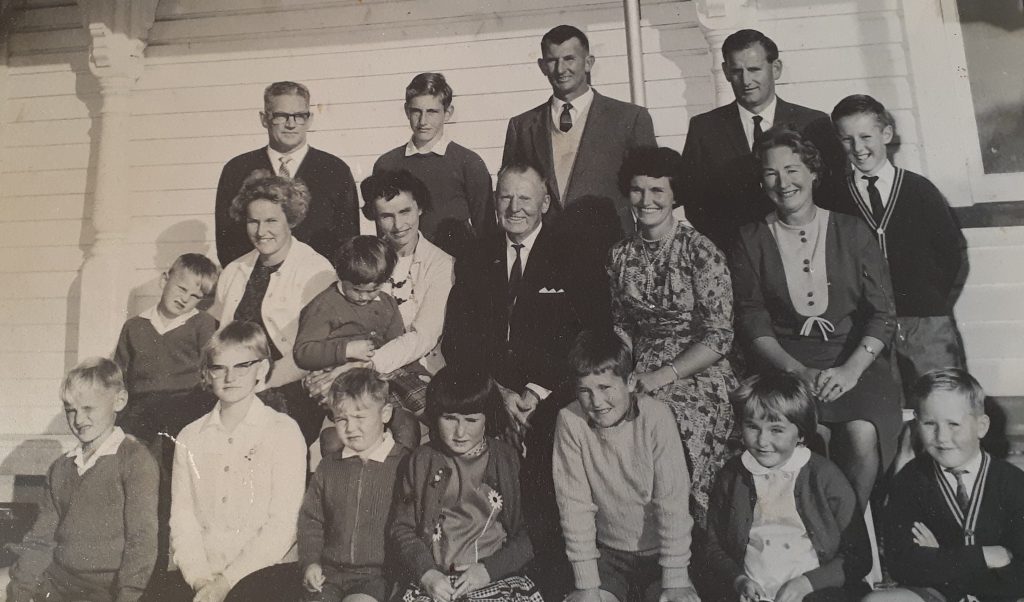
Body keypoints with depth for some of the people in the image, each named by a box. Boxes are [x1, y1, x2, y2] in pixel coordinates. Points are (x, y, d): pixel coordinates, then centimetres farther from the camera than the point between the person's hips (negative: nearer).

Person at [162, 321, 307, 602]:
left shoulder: (284, 432, 0)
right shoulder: (190, 438, 13)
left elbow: (281, 525, -6)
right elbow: (182, 517, 6)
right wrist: (200, 577, -9)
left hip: (262, 572, -2)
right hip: (198, 575, 3)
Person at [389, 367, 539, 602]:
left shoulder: (509, 460, 7)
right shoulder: (422, 461, 9)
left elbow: (528, 535, 6)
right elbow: (402, 528, 9)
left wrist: (489, 569, -7)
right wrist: (426, 573, -6)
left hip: (499, 577, 0)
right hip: (436, 581, 0)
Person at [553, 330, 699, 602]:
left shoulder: (655, 416, -18)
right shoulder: (569, 420, -15)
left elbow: (673, 501, -17)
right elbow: (574, 504, -13)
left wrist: (676, 580, -17)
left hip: (660, 550, -1)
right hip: (607, 552, 1)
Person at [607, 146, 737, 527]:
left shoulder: (701, 252, -7)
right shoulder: (620, 256, 9)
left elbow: (719, 337, -10)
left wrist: (662, 377, -15)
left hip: (698, 376, -3)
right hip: (641, 375, 4)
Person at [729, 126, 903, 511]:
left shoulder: (852, 232, 8)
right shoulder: (751, 240, 7)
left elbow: (883, 313, 4)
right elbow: (752, 321, 1)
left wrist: (850, 370, -12)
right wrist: (798, 371, -13)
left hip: (853, 361, 1)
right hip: (783, 363, 0)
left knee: (863, 435, -26)